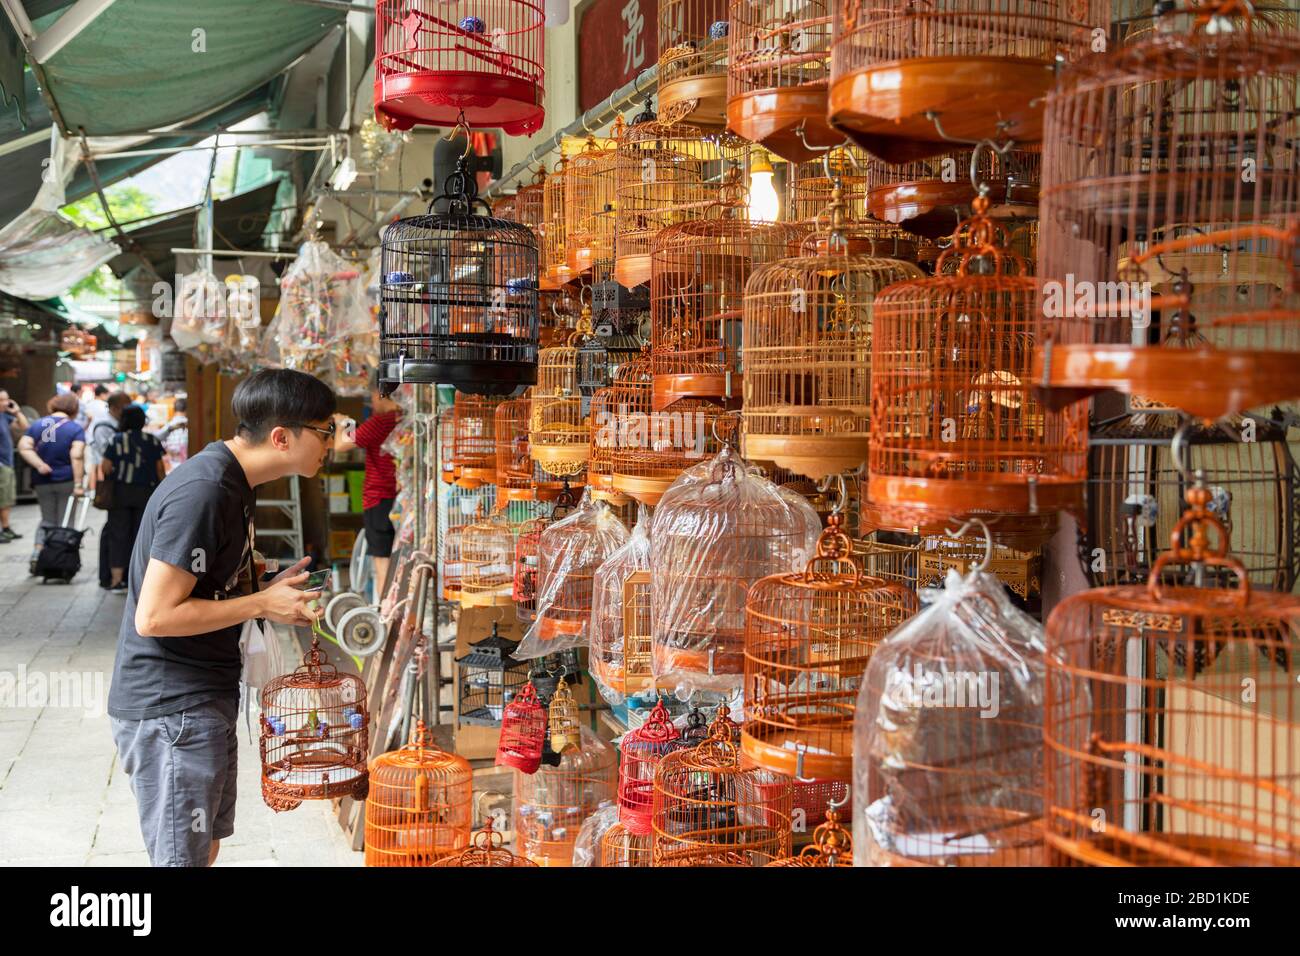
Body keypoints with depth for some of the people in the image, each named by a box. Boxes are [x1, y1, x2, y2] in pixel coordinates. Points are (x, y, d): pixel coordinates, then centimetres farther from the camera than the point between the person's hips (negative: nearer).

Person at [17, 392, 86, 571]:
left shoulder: (37, 424, 6)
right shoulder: (75, 428, -7)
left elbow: (23, 447, -7)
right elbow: (77, 456, -18)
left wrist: (39, 464, -13)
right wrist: (78, 484, -21)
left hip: (42, 482, 3)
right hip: (67, 481, -3)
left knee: (47, 521, 17)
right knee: (65, 523, 8)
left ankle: (37, 554, -3)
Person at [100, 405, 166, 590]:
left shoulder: (116, 440, -5)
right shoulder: (153, 441, 1)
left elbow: (105, 469, -7)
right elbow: (160, 469, 4)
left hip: (120, 491, -2)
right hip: (146, 492, 2)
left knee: (118, 534, 3)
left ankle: (117, 578, -2)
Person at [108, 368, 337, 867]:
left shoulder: (232, 483, 9)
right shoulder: (202, 492, -23)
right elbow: (155, 616, -25)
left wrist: (271, 588, 3)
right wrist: (263, 605, -18)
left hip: (202, 702, 10)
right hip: (171, 708, -10)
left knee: (206, 847, 20)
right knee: (183, 856, -1)